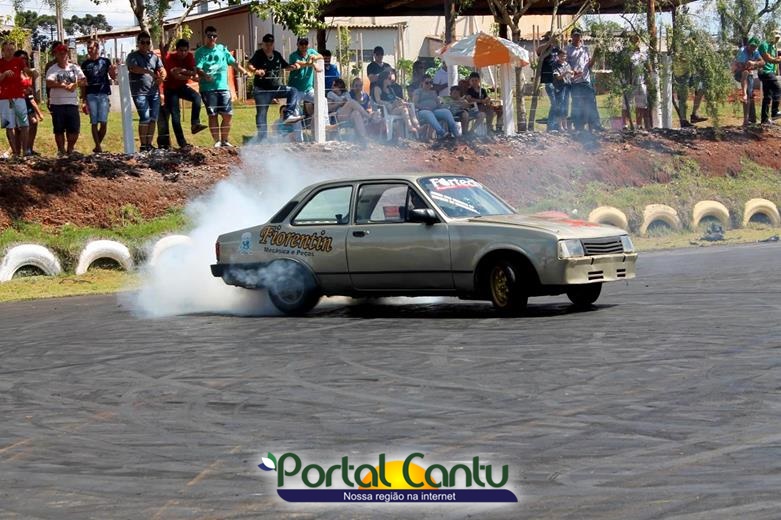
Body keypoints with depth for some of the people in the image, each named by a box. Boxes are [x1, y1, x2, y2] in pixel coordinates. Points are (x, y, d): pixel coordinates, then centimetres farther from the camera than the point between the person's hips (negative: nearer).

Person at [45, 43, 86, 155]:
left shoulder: (75, 68, 11)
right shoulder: (52, 69, 1)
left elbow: (84, 81, 4)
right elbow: (49, 83, -15)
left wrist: (75, 84, -14)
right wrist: (63, 85, -20)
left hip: (72, 103, 3)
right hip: (57, 103, -3)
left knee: (74, 129, 1)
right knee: (59, 129, 0)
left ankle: (70, 150, 17)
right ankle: (61, 151, 10)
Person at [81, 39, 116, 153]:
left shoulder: (105, 61, 7)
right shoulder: (85, 64, 10)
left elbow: (113, 77, 8)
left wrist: (113, 71, -16)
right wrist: (83, 101, 8)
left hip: (103, 94, -1)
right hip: (91, 95, 1)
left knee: (103, 122, -5)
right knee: (94, 123, -3)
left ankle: (98, 144, 11)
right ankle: (98, 146, -1)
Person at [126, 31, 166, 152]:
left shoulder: (154, 57, 16)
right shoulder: (133, 56, 2)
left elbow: (162, 70, 7)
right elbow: (134, 68, -18)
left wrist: (161, 77, -17)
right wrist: (150, 73, -29)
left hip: (154, 92, 5)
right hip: (139, 92, -5)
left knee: (153, 118, 2)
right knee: (145, 118, -12)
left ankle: (149, 144, 10)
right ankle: (143, 146, -6)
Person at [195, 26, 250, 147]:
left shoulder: (222, 49, 15)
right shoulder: (200, 52, 2)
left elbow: (233, 63, 16)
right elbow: (198, 68, -9)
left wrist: (244, 71, 2)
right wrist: (204, 75, -30)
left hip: (223, 87, 3)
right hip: (208, 88, -3)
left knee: (228, 114, -1)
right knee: (213, 115, -1)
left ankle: (225, 140, 13)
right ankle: (217, 141, 6)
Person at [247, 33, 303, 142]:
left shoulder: (277, 55, 9)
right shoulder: (259, 54, -7)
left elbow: (286, 67, 21)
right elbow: (250, 66, -23)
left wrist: (293, 66, -1)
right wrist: (255, 71, -45)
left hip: (276, 87, 5)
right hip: (262, 90, -5)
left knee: (293, 91, -14)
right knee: (261, 114, -3)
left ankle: (287, 115, -23)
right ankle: (262, 139, 1)